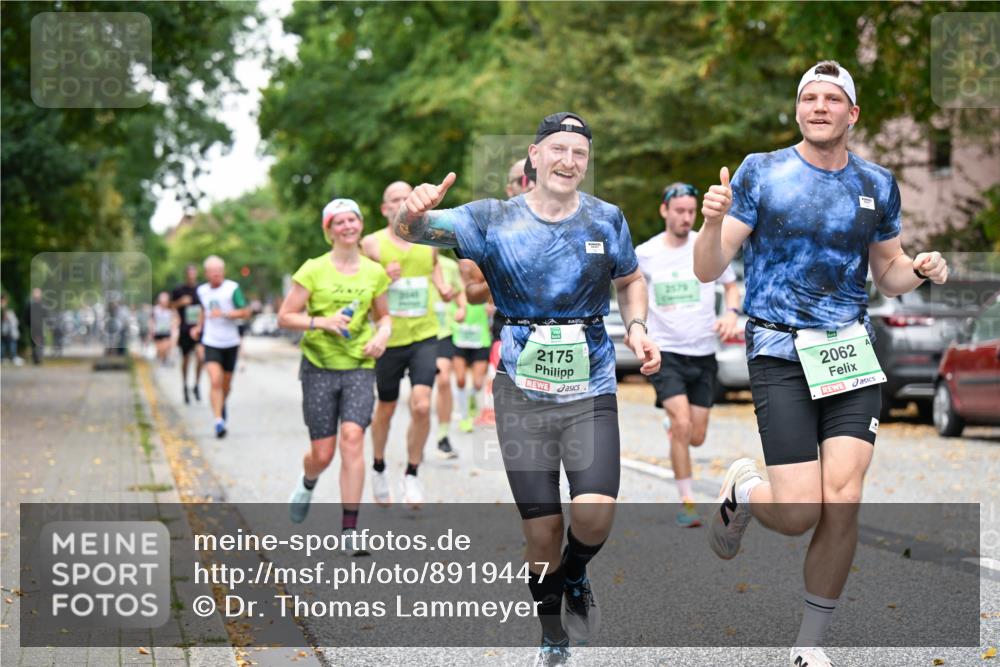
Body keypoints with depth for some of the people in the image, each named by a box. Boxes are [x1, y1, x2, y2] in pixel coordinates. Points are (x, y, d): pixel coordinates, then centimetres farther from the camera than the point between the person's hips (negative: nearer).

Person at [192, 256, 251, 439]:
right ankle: (219, 420, -19)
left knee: (226, 384, 13)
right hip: (211, 343, 1)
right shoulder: (202, 290, 5)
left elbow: (245, 312, -10)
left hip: (230, 343, -1)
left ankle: (222, 405, 45)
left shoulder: (232, 288, -9)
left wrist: (224, 314, -22)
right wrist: (199, 326, 11)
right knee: (215, 381, -18)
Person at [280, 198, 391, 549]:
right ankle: (307, 483, 41)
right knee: (322, 453, 1)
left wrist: (382, 334, -2)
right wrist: (321, 322, -18)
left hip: (360, 366, 1)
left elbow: (384, 315, 20)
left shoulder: (374, 272, 5)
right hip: (319, 366, -1)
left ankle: (349, 528, -14)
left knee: (352, 437, -18)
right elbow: (284, 317, -2)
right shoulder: (313, 270, -3)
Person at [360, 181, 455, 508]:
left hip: (424, 336, 1)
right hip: (388, 339, -1)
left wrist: (443, 289, 5)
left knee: (421, 406, -14)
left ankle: (412, 474, 4)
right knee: (385, 409, 12)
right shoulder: (371, 244, -6)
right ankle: (378, 468, 38)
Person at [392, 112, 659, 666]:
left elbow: (630, 279, 20)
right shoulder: (494, 219, -2)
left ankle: (575, 576, 19)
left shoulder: (607, 220, 4)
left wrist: (636, 328, 0)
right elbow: (408, 231, -10)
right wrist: (414, 210, -35)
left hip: (591, 392, 1)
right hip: (522, 395, -1)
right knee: (542, 527, 0)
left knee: (594, 513, -17)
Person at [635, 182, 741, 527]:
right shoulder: (645, 253, -2)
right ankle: (687, 502, -8)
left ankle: (673, 430, 42)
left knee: (695, 437, 4)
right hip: (665, 352, -2)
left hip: (703, 353, 2)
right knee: (682, 424, -19)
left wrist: (731, 314, -8)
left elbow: (731, 286, 11)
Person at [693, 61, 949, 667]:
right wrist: (713, 223, -25)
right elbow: (708, 271, -4)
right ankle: (743, 488, 27)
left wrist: (920, 269, -3)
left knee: (842, 503, -9)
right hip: (779, 351, -3)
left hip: (852, 351, 3)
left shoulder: (878, 184, 8)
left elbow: (888, 273, 19)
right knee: (798, 515, -11)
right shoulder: (761, 172, -1)